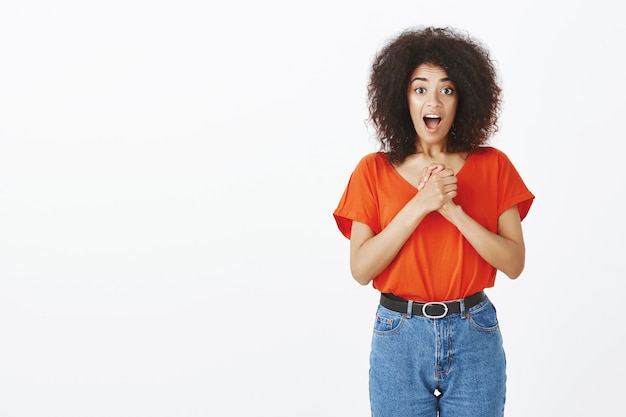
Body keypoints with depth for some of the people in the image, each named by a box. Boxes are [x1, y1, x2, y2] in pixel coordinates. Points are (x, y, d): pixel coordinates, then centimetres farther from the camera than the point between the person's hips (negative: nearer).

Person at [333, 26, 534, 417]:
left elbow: (514, 263, -4)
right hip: (399, 338, 0)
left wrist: (454, 211, -17)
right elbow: (361, 268, -8)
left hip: (475, 337, 1)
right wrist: (419, 206, -18)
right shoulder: (374, 171, 0)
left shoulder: (492, 166, 1)